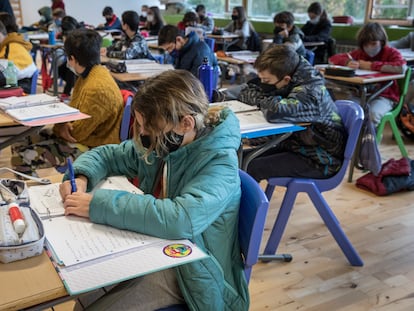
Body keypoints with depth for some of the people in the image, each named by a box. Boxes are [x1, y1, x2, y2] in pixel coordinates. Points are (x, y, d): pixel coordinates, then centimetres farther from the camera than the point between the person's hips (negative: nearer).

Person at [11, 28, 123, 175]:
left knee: (23, 158, -16)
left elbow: (77, 132, -21)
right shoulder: (86, 76, 6)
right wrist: (63, 125, -7)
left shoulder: (97, 88, -26)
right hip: (77, 133, 10)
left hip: (91, 147, -10)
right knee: (18, 148, 7)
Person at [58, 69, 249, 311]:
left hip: (193, 272, -6)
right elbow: (106, 155, 9)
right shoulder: (160, 143, -5)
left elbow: (180, 220, -41)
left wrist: (98, 204, -35)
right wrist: (81, 177, -12)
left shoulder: (220, 162, -26)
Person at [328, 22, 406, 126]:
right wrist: (348, 62, -11)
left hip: (384, 96, -3)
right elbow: (333, 58, 11)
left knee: (372, 113, -34)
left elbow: (401, 68, -25)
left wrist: (372, 65, -19)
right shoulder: (359, 53, 10)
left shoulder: (391, 52, -2)